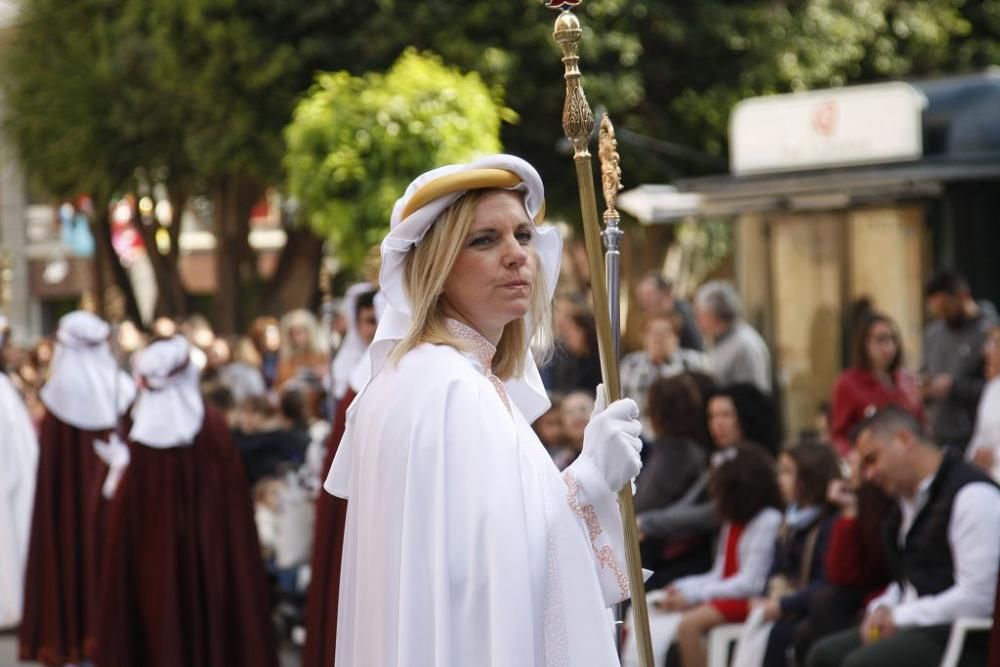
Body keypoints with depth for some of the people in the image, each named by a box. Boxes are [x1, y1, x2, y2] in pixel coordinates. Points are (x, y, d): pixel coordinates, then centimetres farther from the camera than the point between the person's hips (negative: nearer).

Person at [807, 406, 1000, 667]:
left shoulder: (971, 495, -15)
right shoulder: (912, 500, 15)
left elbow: (976, 599, -21)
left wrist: (900, 617, -13)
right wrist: (883, 609, 3)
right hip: (921, 626, 10)